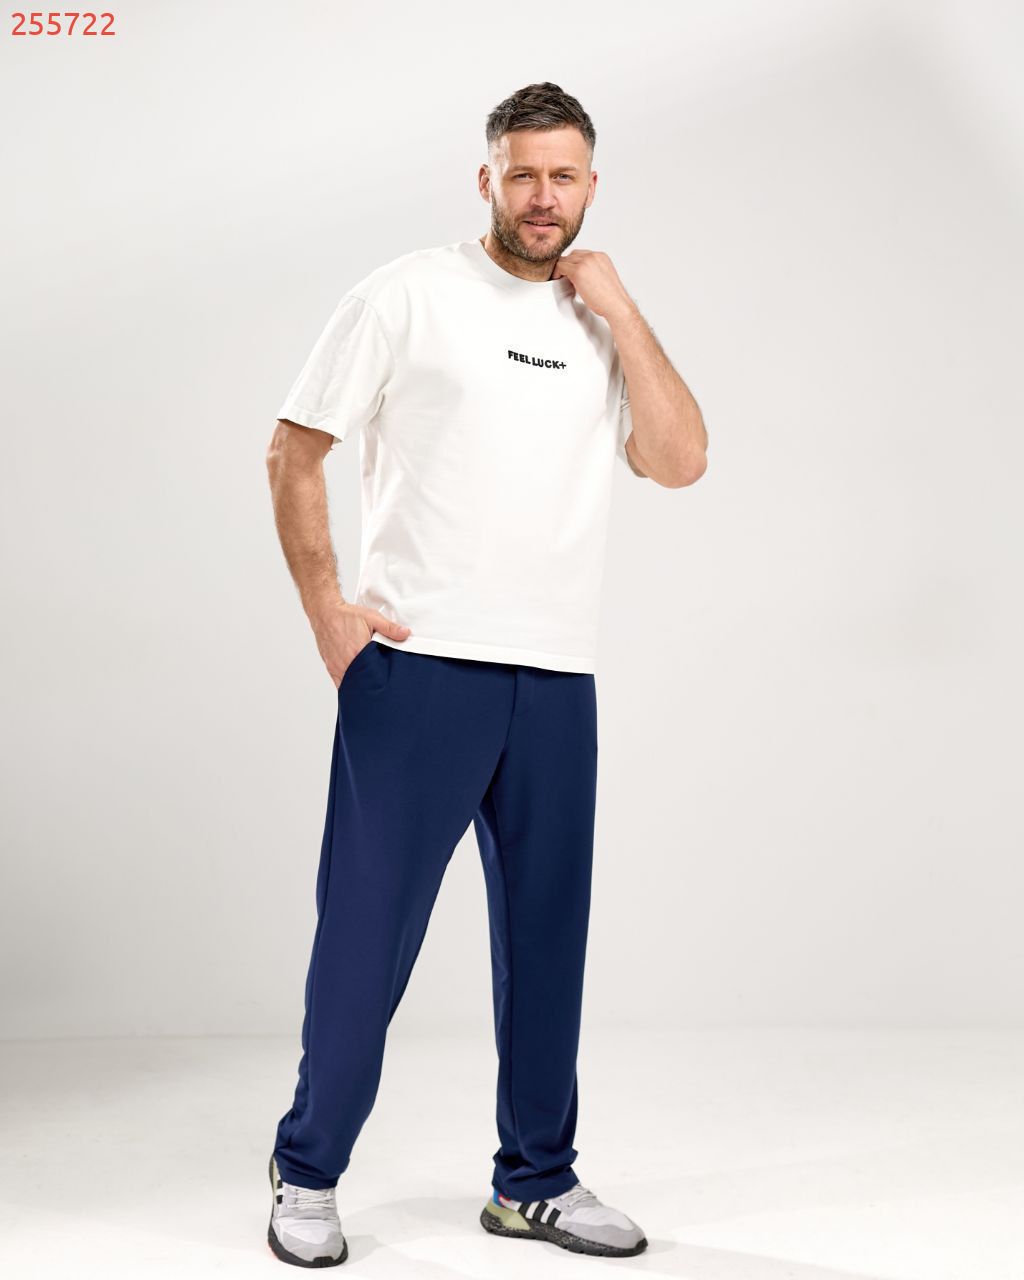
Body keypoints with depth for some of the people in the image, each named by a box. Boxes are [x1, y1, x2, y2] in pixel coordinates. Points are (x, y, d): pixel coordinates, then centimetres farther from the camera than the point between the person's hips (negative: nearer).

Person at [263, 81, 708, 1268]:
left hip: (558, 681, 4)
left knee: (546, 938, 11)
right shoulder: (409, 294, 2)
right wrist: (325, 606, -7)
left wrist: (616, 309, 0)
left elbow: (682, 460, 1)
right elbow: (292, 453, 2)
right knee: (367, 930, 0)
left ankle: (535, 1181, 26)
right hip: (418, 669, -4)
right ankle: (307, 1175, 18)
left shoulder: (604, 324, 15)